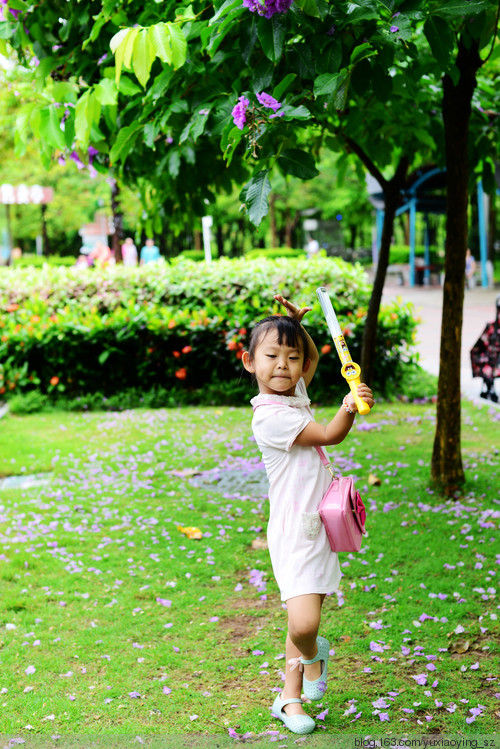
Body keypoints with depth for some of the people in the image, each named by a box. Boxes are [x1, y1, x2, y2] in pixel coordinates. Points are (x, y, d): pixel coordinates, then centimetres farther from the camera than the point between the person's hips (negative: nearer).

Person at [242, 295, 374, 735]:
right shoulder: (269, 416, -18)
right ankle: (313, 652, 16)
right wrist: (348, 410, -36)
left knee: (305, 621, 12)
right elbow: (330, 435, -19)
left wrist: (297, 324, 17)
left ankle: (290, 696, 29)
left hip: (319, 526, 9)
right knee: (303, 625, -19)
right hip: (295, 531, -9)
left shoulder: (295, 394, 10)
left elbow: (313, 358, 30)